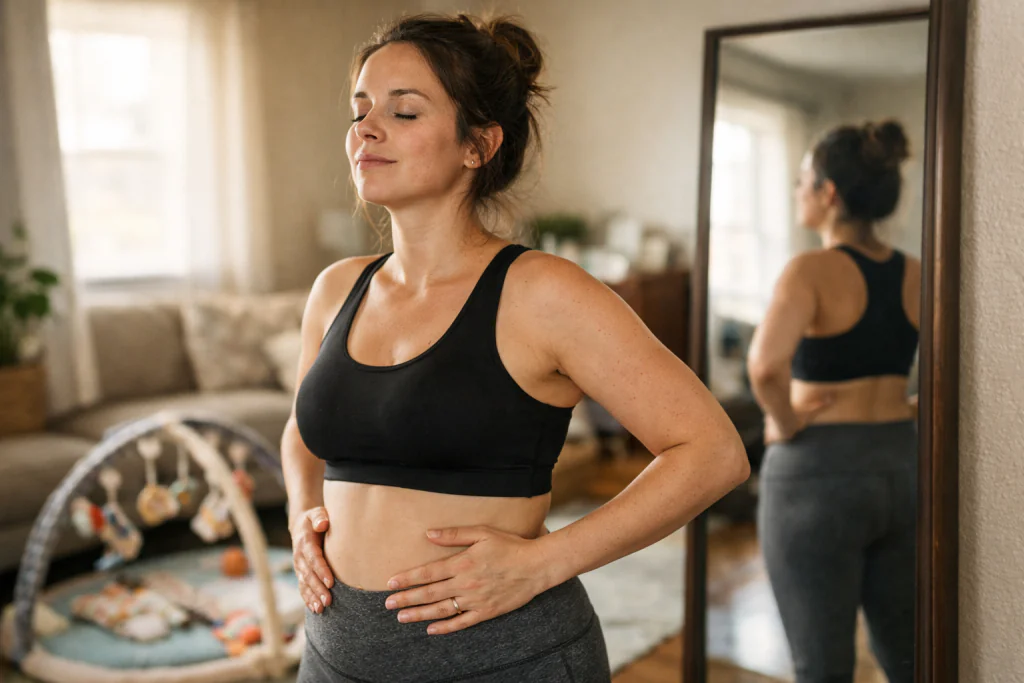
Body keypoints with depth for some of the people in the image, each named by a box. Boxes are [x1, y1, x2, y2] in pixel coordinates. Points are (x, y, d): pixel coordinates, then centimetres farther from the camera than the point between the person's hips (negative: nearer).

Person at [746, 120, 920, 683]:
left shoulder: (812, 270, -15)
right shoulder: (916, 276, 4)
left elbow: (765, 365, -32)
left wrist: (784, 421, -15)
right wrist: (917, 410, 8)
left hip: (818, 473, -6)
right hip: (902, 468, 6)